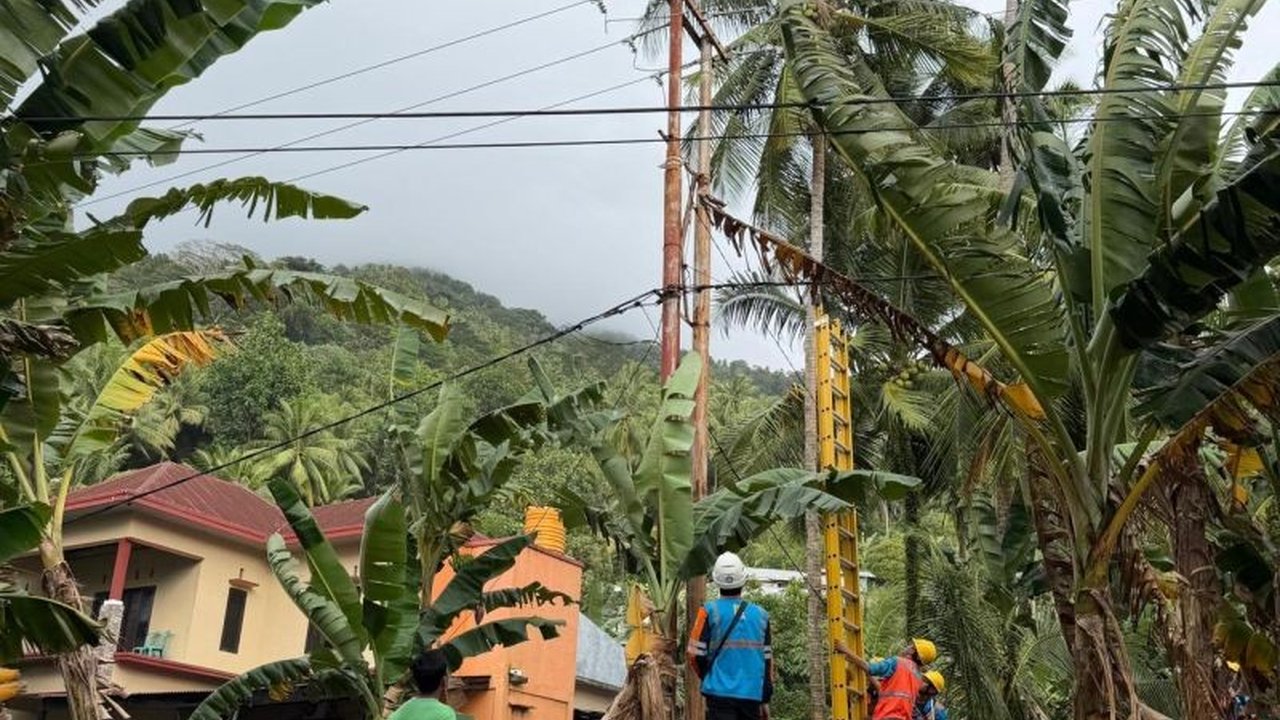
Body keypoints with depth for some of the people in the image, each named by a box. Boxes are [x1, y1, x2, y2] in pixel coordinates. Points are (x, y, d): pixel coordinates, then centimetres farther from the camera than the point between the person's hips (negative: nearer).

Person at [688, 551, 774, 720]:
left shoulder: (709, 611, -5)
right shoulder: (761, 614, 6)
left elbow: (696, 654, -3)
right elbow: (767, 661, 9)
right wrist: (765, 700, 18)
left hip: (720, 692, -3)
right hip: (753, 695, 3)